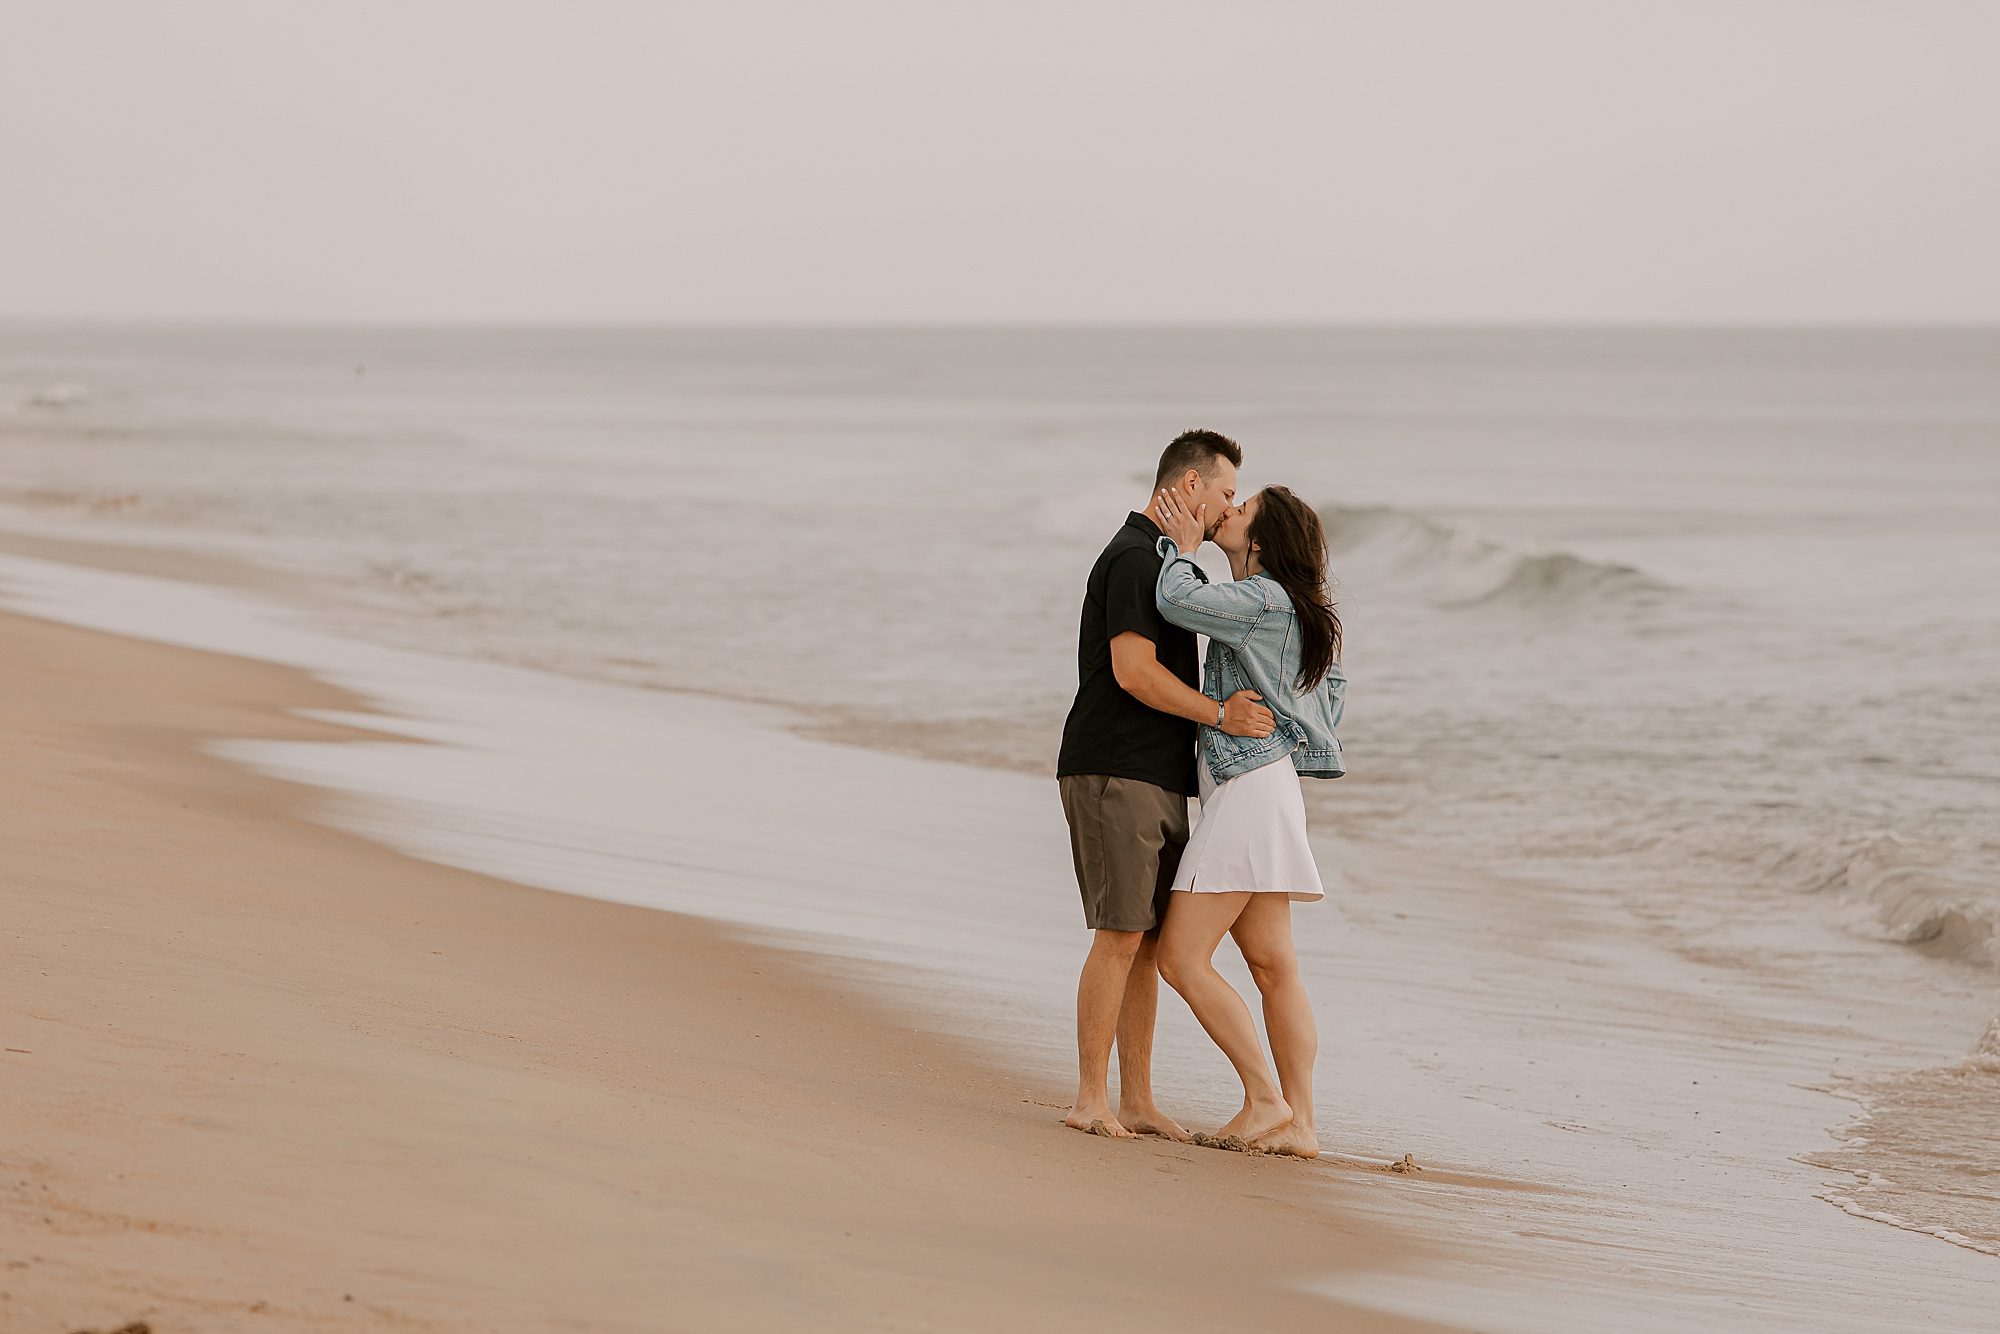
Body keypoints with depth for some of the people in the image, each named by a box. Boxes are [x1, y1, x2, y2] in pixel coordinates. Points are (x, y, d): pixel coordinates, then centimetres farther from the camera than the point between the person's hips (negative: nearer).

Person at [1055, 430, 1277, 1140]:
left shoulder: (1162, 561, 22)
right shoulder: (1134, 557, -11)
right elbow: (1133, 670, -20)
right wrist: (1220, 714, -17)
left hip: (1158, 781, 10)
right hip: (1115, 772, -10)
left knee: (1150, 941, 7)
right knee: (1122, 935, -12)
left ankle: (1137, 1101, 8)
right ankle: (1091, 1099, -11)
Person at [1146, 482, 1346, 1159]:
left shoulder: (1264, 599, -13)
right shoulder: (1292, 613, 17)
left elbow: (1177, 601, -25)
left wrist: (1181, 546, -6)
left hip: (1248, 791, -10)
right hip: (1261, 789, 10)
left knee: (1182, 958, -9)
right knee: (1274, 968, 6)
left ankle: (1266, 1099, -8)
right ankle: (1298, 1123, 4)